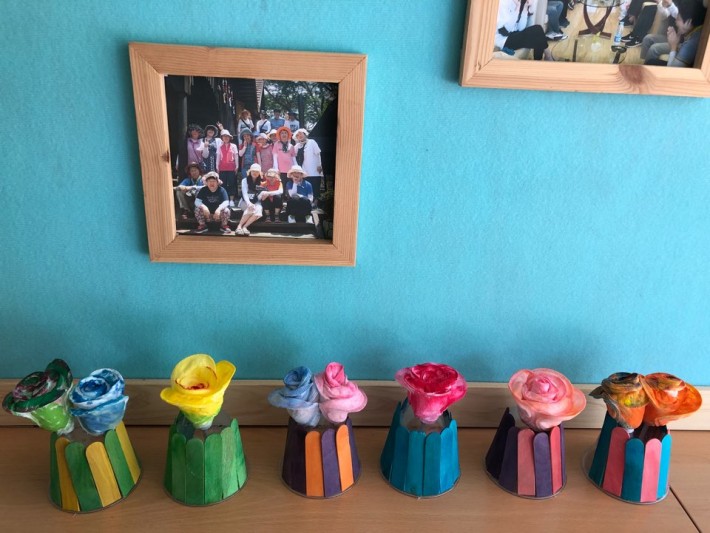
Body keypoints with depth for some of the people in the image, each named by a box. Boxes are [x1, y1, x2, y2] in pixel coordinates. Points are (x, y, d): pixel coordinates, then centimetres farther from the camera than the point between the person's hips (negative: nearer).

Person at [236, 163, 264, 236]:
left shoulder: (261, 182, 5)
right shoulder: (245, 180, -2)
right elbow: (244, 193, -17)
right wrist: (249, 203, -35)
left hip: (256, 203, 2)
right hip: (245, 202, -2)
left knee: (258, 210, -33)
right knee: (251, 208, -36)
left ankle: (245, 227, -32)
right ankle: (239, 226, -33)